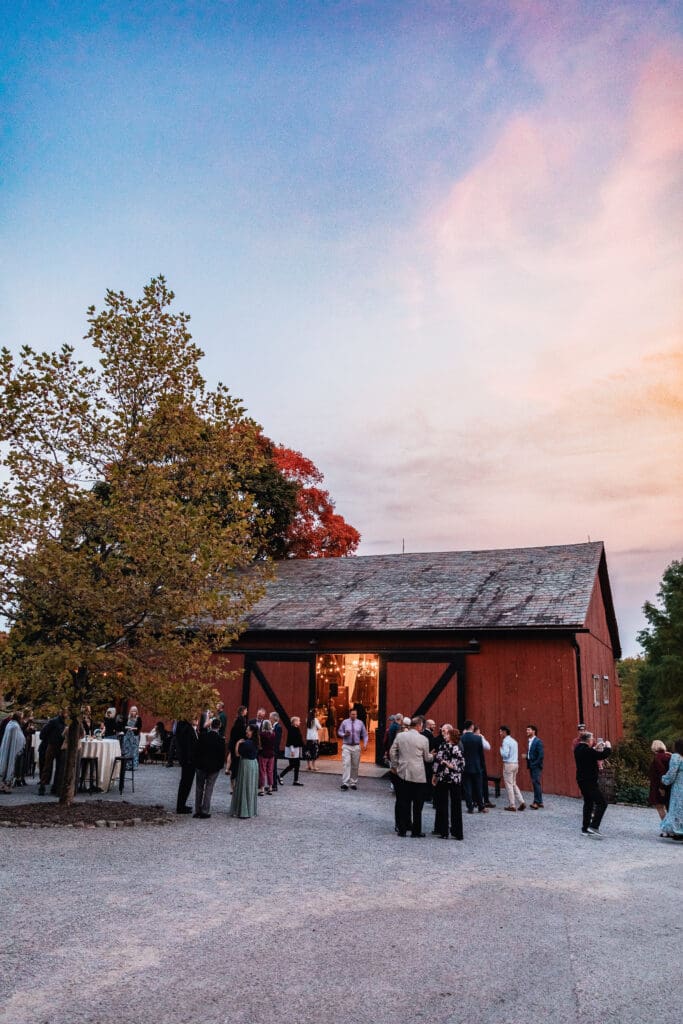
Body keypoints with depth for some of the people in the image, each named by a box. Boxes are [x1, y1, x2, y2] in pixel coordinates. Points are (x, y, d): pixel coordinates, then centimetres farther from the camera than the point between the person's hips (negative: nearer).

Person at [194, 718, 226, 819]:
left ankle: (197, 811, 15)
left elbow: (196, 751, -3)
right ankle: (205, 811, 7)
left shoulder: (202, 736, -8)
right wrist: (220, 766, 7)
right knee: (208, 789, 7)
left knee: (199, 789, 13)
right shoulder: (221, 740, -11)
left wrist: (196, 764, 6)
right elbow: (222, 755, -7)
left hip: (201, 766, 1)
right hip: (214, 768, -1)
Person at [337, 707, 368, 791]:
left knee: (355, 766, 8)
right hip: (346, 746, -2)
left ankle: (353, 783, 19)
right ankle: (345, 783, -15)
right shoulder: (345, 722, -1)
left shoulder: (360, 723, 2)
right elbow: (339, 732, 7)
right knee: (346, 764, -13)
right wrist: (344, 735, -15)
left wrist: (365, 743, -6)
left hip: (356, 747, 2)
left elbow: (364, 734, 8)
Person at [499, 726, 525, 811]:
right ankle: (522, 802, 7)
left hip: (508, 764, -8)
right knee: (514, 784, 16)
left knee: (509, 785, 0)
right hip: (515, 764, 8)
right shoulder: (514, 741, 14)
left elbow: (505, 754, -21)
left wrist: (501, 747, -8)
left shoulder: (506, 741, -14)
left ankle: (512, 805, 4)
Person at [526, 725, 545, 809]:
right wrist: (527, 759, 2)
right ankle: (540, 802, 18)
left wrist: (535, 764, -16)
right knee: (535, 783, 11)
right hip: (531, 766, 8)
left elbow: (541, 755, -17)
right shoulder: (529, 741, 14)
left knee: (536, 783, -8)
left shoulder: (538, 741, -12)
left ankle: (537, 802, -5)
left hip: (536, 766, -8)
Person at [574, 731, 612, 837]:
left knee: (588, 802, 17)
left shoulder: (579, 748, 8)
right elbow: (601, 756, -22)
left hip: (582, 780, 10)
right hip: (589, 781, -10)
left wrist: (596, 748, 18)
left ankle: (585, 828, 20)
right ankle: (593, 826, -9)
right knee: (602, 803, -5)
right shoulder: (586, 749, -22)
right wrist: (608, 747, -6)